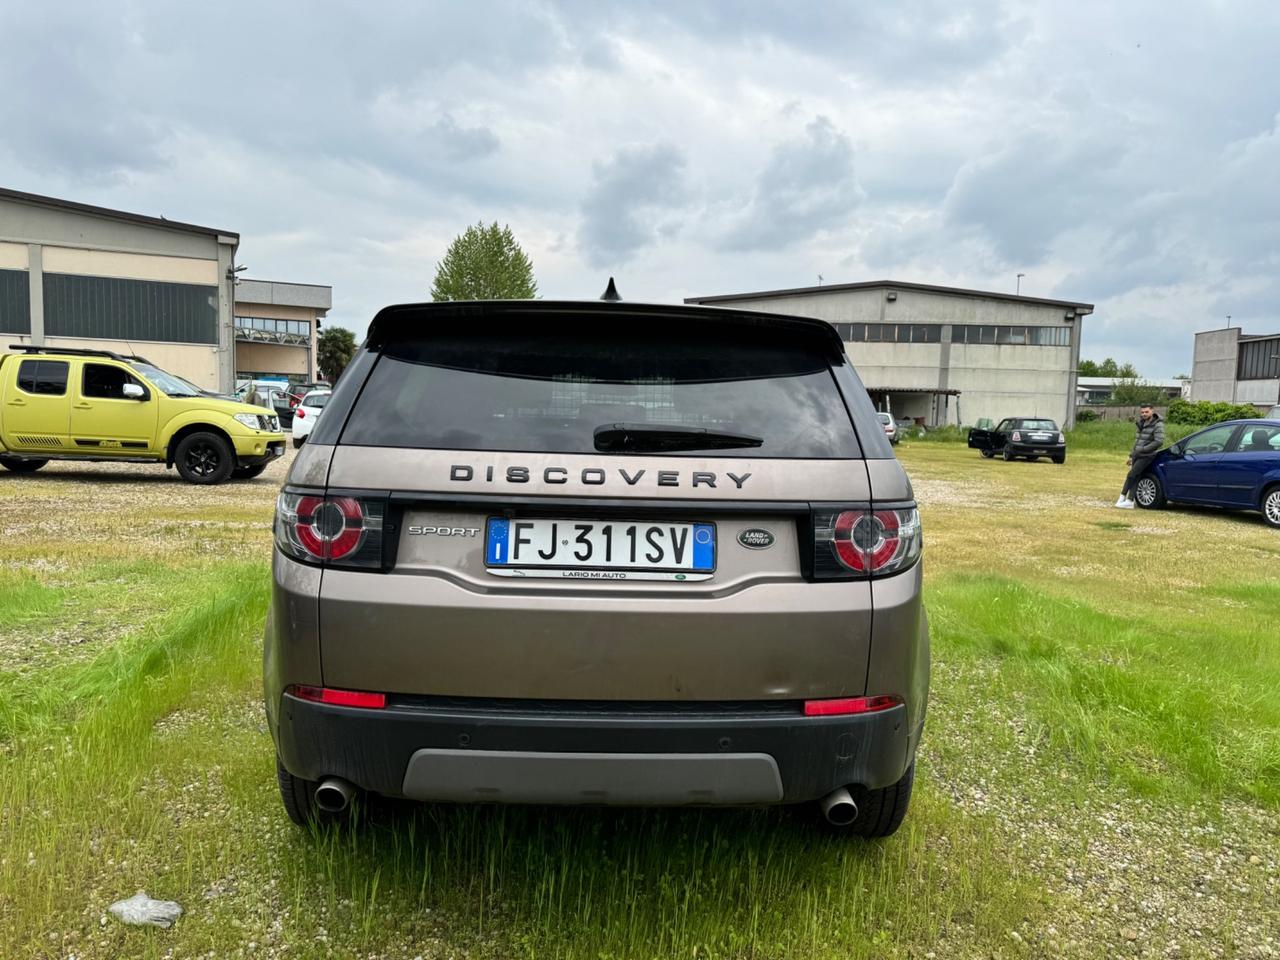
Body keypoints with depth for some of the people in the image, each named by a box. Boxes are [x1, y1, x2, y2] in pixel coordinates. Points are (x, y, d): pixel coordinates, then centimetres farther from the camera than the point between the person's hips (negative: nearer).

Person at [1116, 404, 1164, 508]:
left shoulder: (1158, 425, -9)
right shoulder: (1142, 423, 14)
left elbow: (1159, 441, -19)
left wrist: (1142, 450, -20)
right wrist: (1131, 455, 20)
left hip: (1146, 456, -7)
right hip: (1137, 455, 7)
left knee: (1131, 475, -14)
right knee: (1134, 478, 5)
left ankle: (1123, 497, -7)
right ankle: (1129, 501, 4)